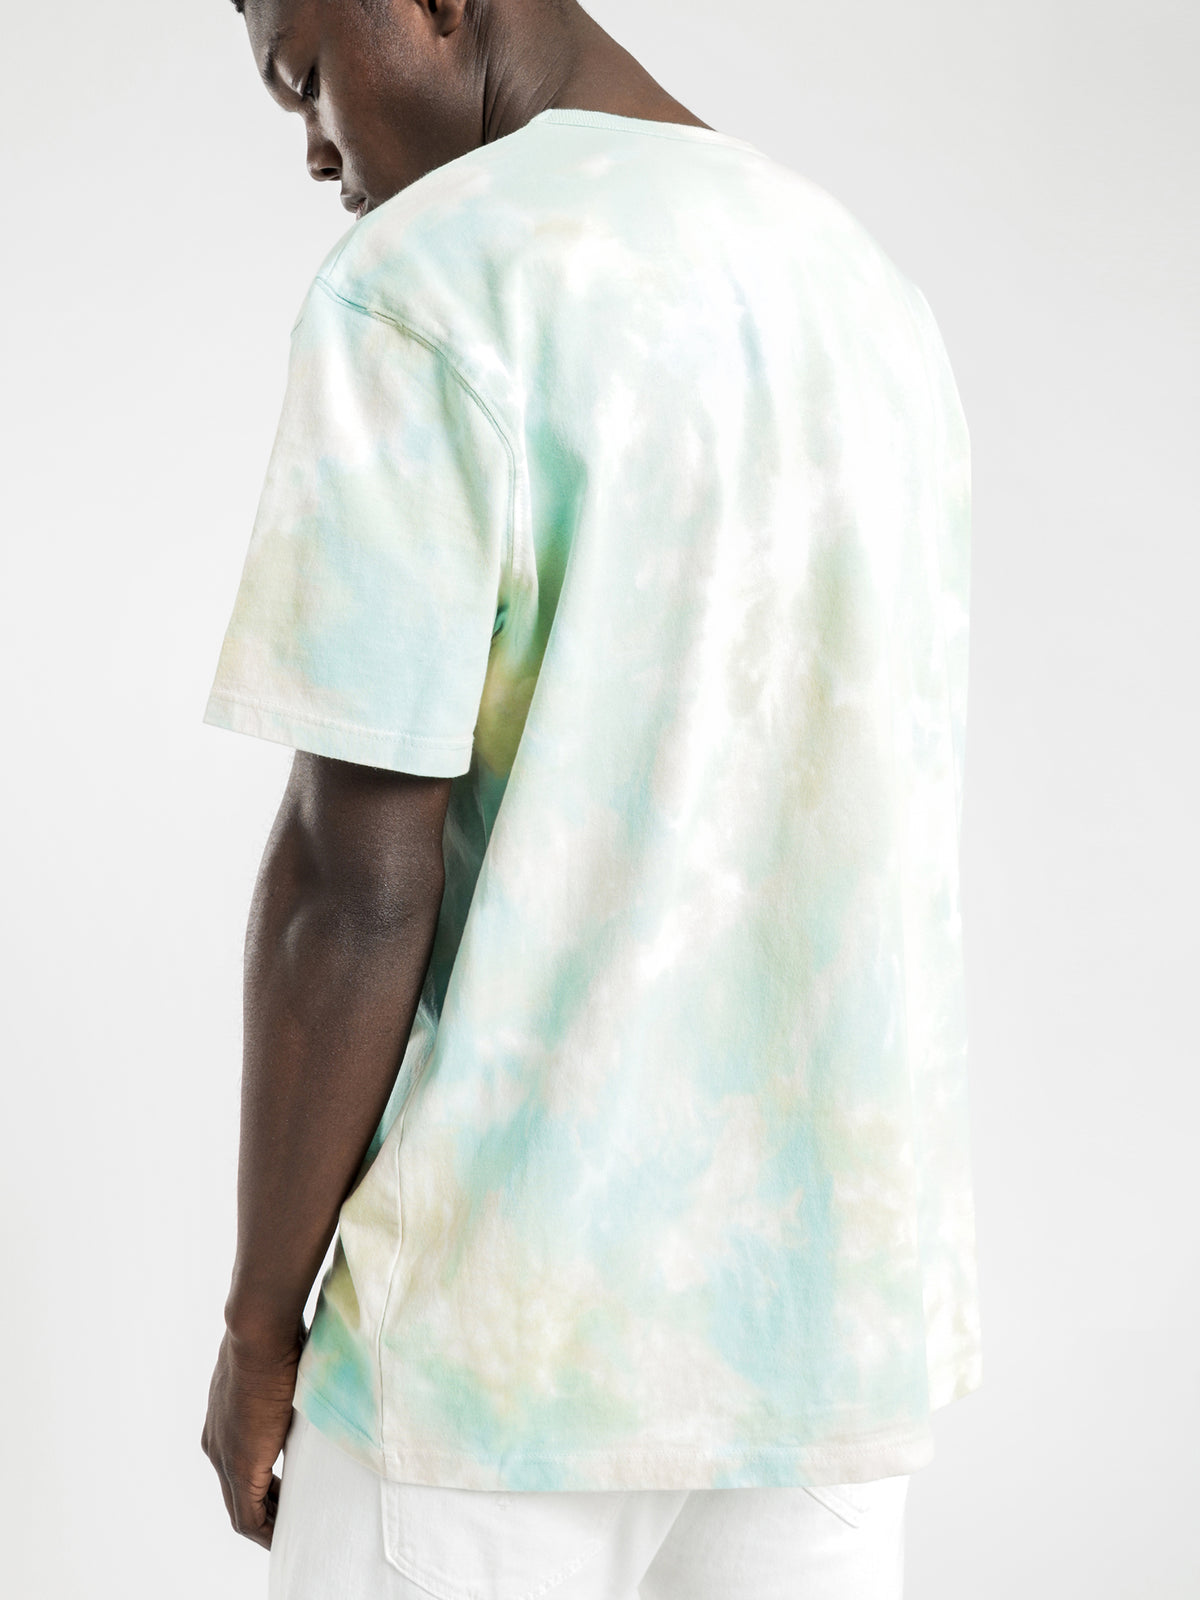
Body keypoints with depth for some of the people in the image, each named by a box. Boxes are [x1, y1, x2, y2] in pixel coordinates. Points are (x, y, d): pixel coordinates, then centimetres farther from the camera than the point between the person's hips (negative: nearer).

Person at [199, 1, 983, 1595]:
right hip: (836, 1304, 7)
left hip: (517, 1328, -6)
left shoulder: (420, 286, -13)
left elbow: (355, 877, -17)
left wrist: (258, 1325, -4)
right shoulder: (867, 289, 11)